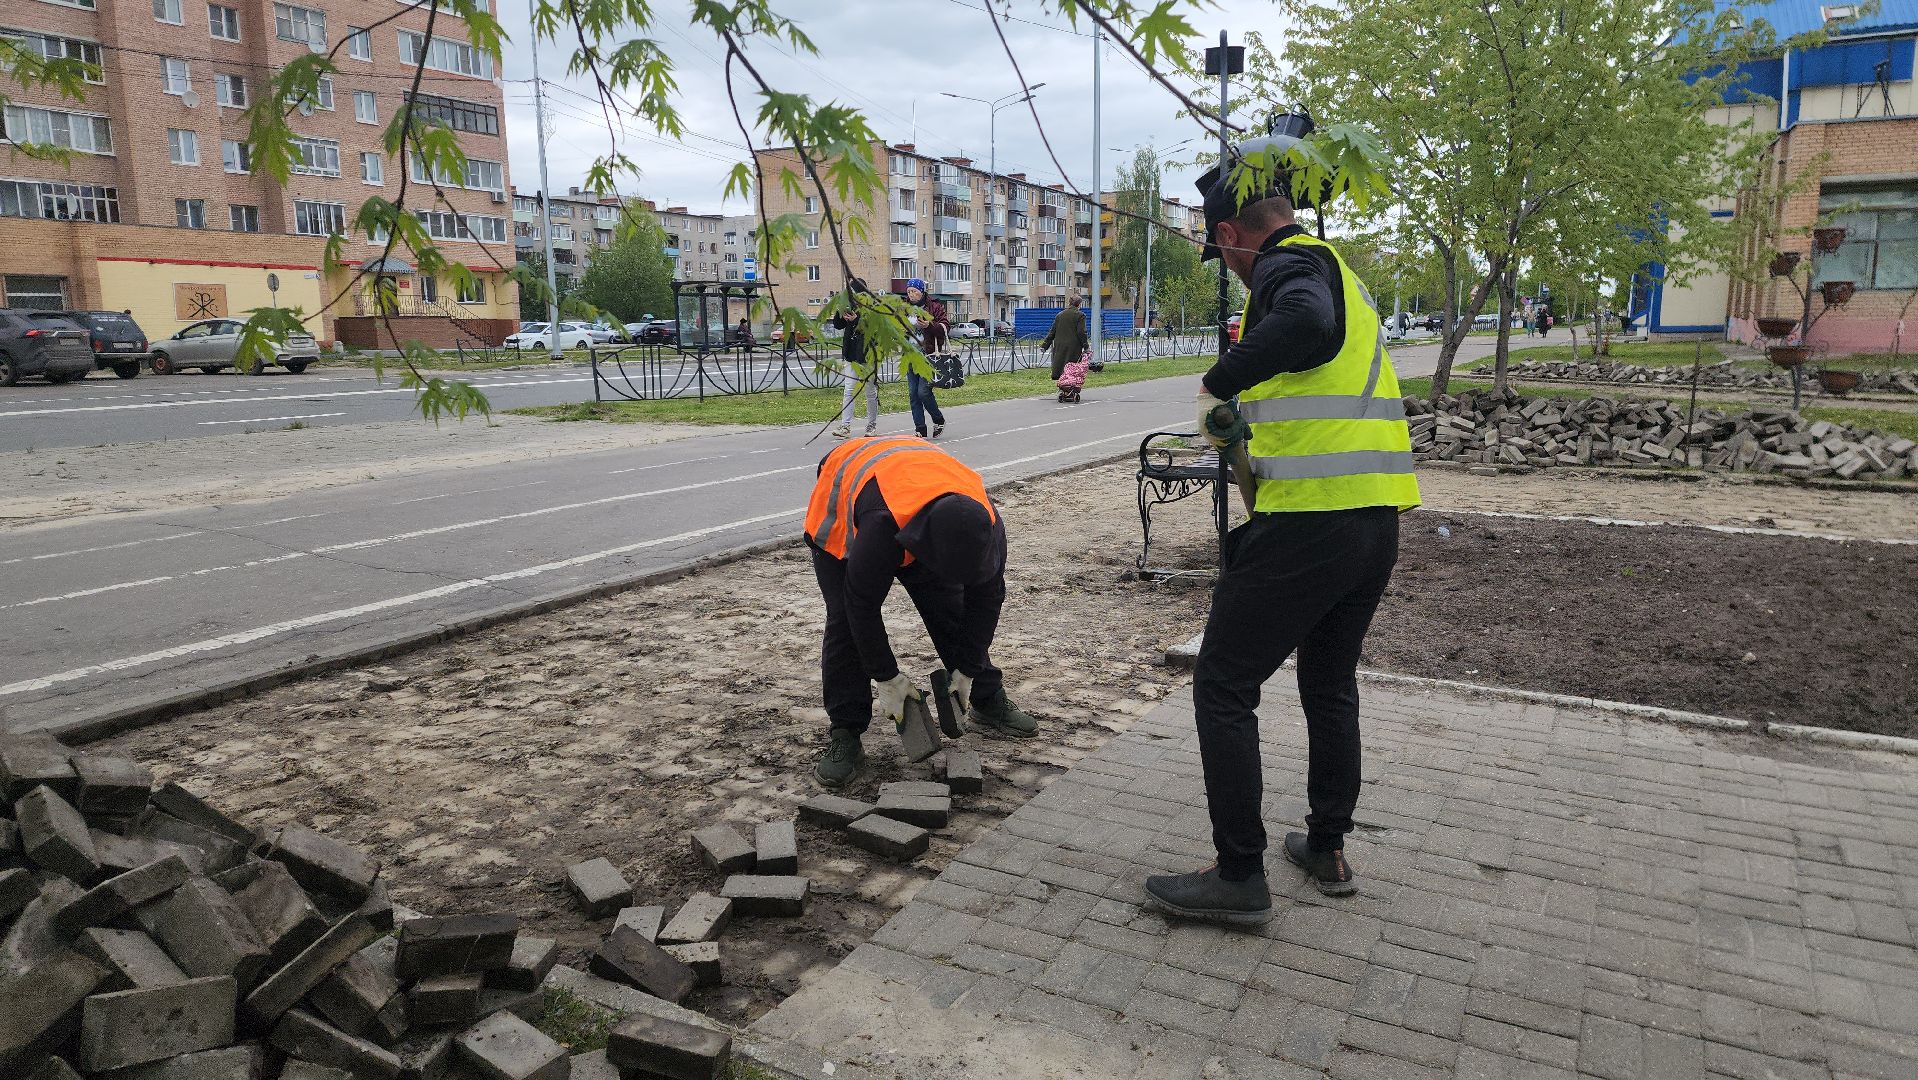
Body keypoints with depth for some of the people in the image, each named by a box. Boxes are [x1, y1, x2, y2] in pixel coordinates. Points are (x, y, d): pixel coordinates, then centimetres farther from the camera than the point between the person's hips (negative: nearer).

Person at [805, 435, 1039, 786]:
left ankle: (988, 706, 16)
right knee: (845, 621, -15)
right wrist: (887, 678, -26)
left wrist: (967, 670, -12)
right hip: (842, 514, -4)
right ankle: (845, 736, -6)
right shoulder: (882, 524, -48)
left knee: (953, 611, 0)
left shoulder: (985, 523, -32)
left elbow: (985, 597, -16)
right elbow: (862, 606, -34)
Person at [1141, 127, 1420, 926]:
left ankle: (1239, 877, 7)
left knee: (1223, 687, 1)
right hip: (1376, 518, 10)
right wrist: (1248, 419, 28)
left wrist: (1218, 383, -22)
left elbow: (1308, 321, -32)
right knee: (1331, 684, 23)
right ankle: (1327, 850, 34)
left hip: (1306, 521, -10)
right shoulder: (1334, 269, 21)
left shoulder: (1288, 264, -9)